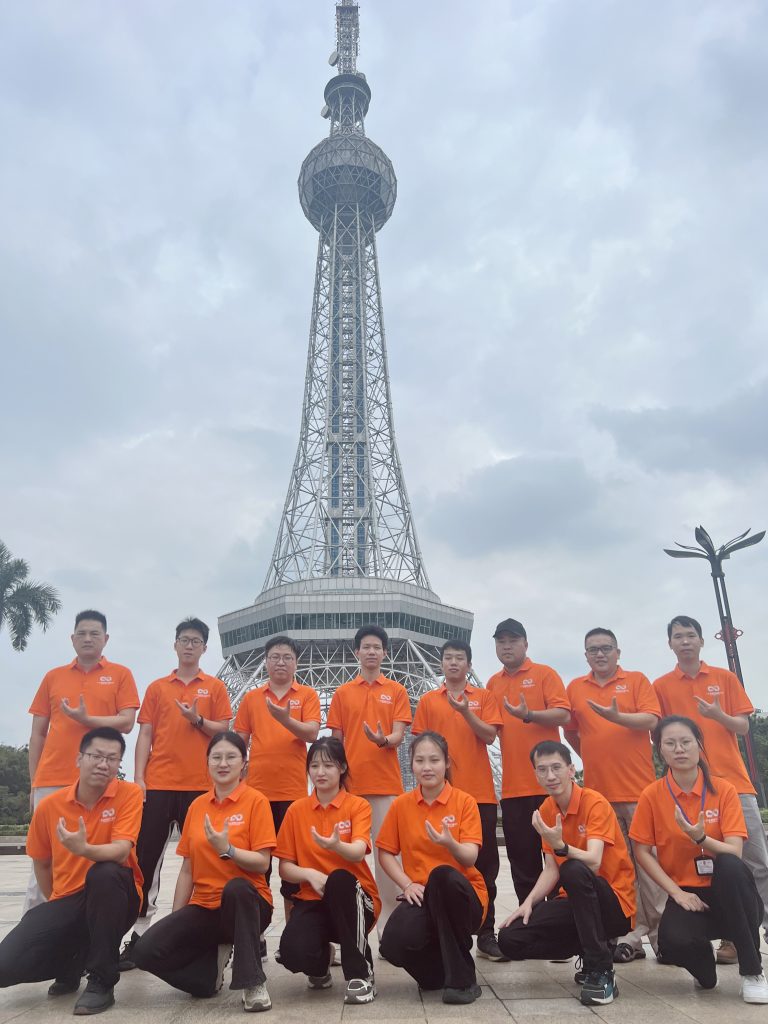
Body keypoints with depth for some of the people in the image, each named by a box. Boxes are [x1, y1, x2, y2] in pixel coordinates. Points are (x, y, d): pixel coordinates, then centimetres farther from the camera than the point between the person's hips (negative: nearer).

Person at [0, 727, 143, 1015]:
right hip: (66, 901, 3)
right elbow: (41, 863, 13)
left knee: (104, 872, -37)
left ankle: (102, 981, -18)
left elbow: (121, 852, -25)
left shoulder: (129, 794, -13)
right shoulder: (49, 805, -2)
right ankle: (72, 961, 15)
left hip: (114, 898, -3)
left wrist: (84, 849, -42)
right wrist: (56, 902, 10)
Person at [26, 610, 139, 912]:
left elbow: (126, 722, -4)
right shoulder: (53, 677, 12)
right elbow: (37, 733, 13)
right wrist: (33, 782, 9)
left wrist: (86, 719, -16)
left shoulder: (120, 674, 5)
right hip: (51, 780, 2)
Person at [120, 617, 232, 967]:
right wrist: (138, 778, -2)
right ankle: (139, 932, 10)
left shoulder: (215, 687, 7)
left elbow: (224, 732, 3)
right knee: (147, 857, 1)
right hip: (158, 783, 1)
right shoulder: (157, 687, 11)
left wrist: (198, 720, -16)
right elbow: (145, 734, 8)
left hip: (200, 784, -1)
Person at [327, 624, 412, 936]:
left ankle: (388, 914, 11)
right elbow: (336, 740, 8)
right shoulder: (342, 693, 7)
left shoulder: (396, 691, 4)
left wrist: (383, 740, -26)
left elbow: (398, 735, -4)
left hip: (385, 781, -1)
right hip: (350, 782, 1)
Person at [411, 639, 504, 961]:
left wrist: (466, 712, -17)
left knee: (484, 864, 3)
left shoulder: (484, 697, 6)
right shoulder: (428, 700, 8)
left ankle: (486, 934, 11)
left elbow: (490, 735, -4)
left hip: (480, 792, 0)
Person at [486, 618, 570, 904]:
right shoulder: (493, 684, 13)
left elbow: (563, 715, -12)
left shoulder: (545, 674, -1)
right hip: (512, 786, 5)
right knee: (521, 858, 10)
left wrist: (529, 715, -26)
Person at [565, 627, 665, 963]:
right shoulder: (575, 688, 9)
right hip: (599, 791, 2)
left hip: (639, 788, -2)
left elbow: (651, 720, -10)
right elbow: (570, 730, 17)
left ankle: (661, 931, 14)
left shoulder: (637, 680, 3)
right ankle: (632, 934, 15)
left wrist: (618, 717, -25)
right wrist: (594, 759, 11)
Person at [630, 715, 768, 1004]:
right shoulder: (652, 795, -6)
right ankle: (704, 968, 8)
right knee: (674, 943, -33)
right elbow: (642, 852, -1)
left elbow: (734, 853, -15)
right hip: (685, 894, 0)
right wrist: (677, 892, -12)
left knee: (731, 866, -35)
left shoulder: (723, 789, -6)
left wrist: (700, 838, -34)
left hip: (728, 894, 0)